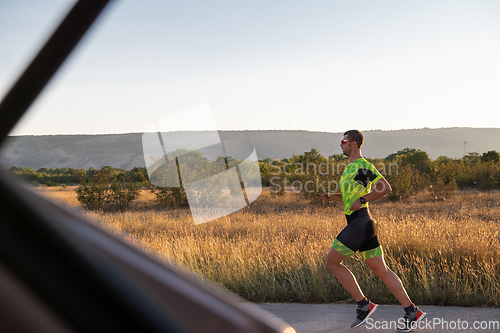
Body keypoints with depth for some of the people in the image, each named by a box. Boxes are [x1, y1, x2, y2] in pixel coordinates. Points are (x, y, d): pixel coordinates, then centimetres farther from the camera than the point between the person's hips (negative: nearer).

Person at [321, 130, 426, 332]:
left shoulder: (363, 166, -10)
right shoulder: (350, 167, 20)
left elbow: (385, 188, -17)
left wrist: (361, 200, -18)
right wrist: (332, 196, 16)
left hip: (359, 222, -10)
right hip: (357, 222, 10)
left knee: (332, 263, -2)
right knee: (380, 270, 7)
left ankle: (364, 305, 1)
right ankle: (412, 312, 6)